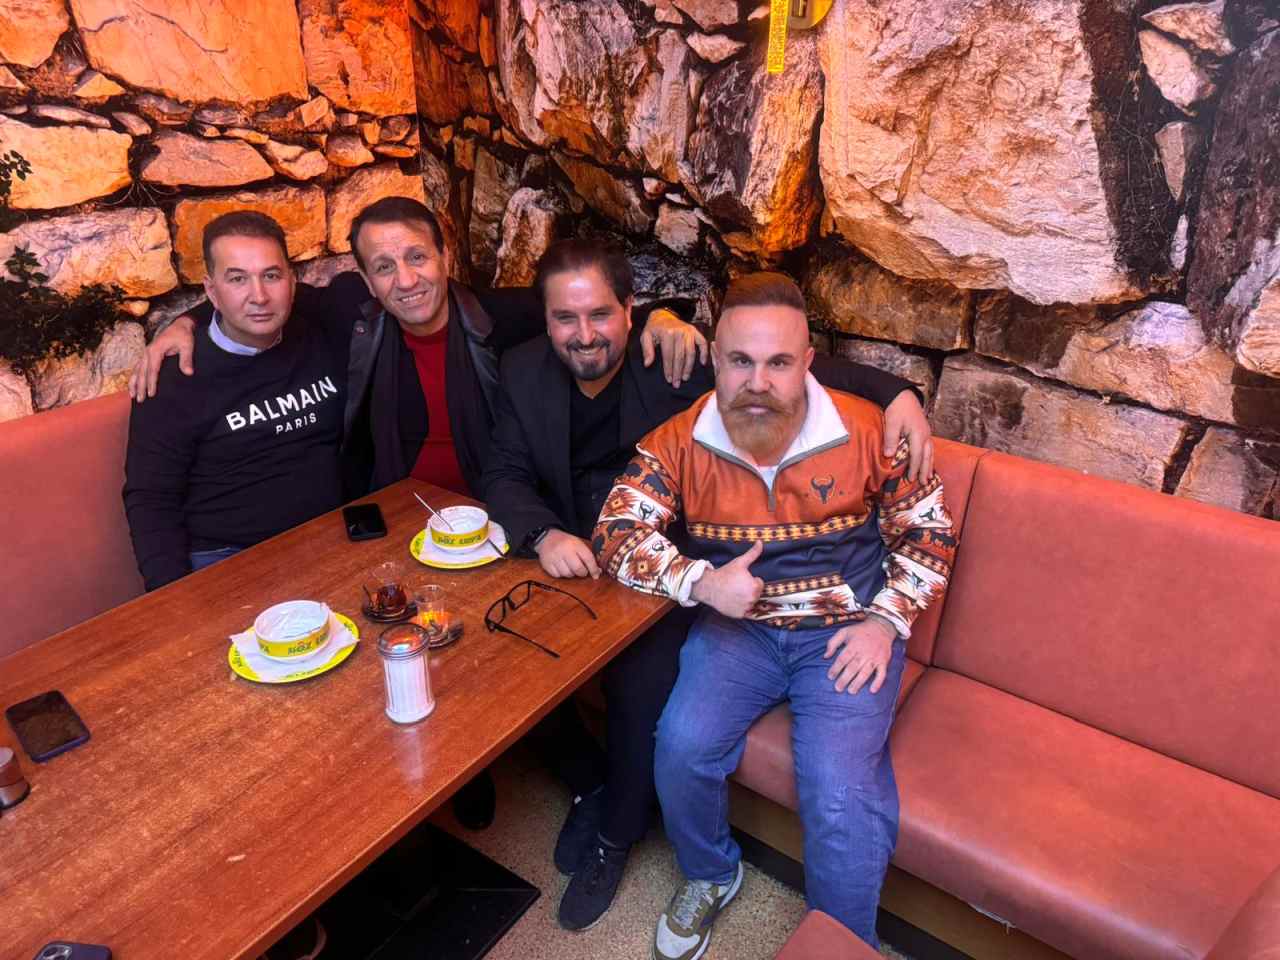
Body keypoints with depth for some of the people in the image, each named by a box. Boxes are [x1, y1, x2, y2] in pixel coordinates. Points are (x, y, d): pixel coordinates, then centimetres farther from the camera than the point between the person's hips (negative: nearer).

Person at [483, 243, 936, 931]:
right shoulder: (524, 373, -1)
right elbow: (505, 476, -2)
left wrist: (894, 390, -23)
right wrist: (543, 535, -23)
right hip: (569, 560, 4)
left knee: (640, 681, -23)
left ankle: (615, 833, 10)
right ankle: (586, 781, 18)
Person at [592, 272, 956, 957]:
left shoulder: (865, 432, -10)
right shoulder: (680, 442, -8)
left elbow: (927, 529, 2)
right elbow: (615, 534, -10)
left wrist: (886, 621, -8)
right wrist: (702, 583, -22)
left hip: (845, 633, -1)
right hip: (736, 624, 2)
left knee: (842, 794, -20)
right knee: (682, 746, -20)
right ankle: (709, 876, 15)